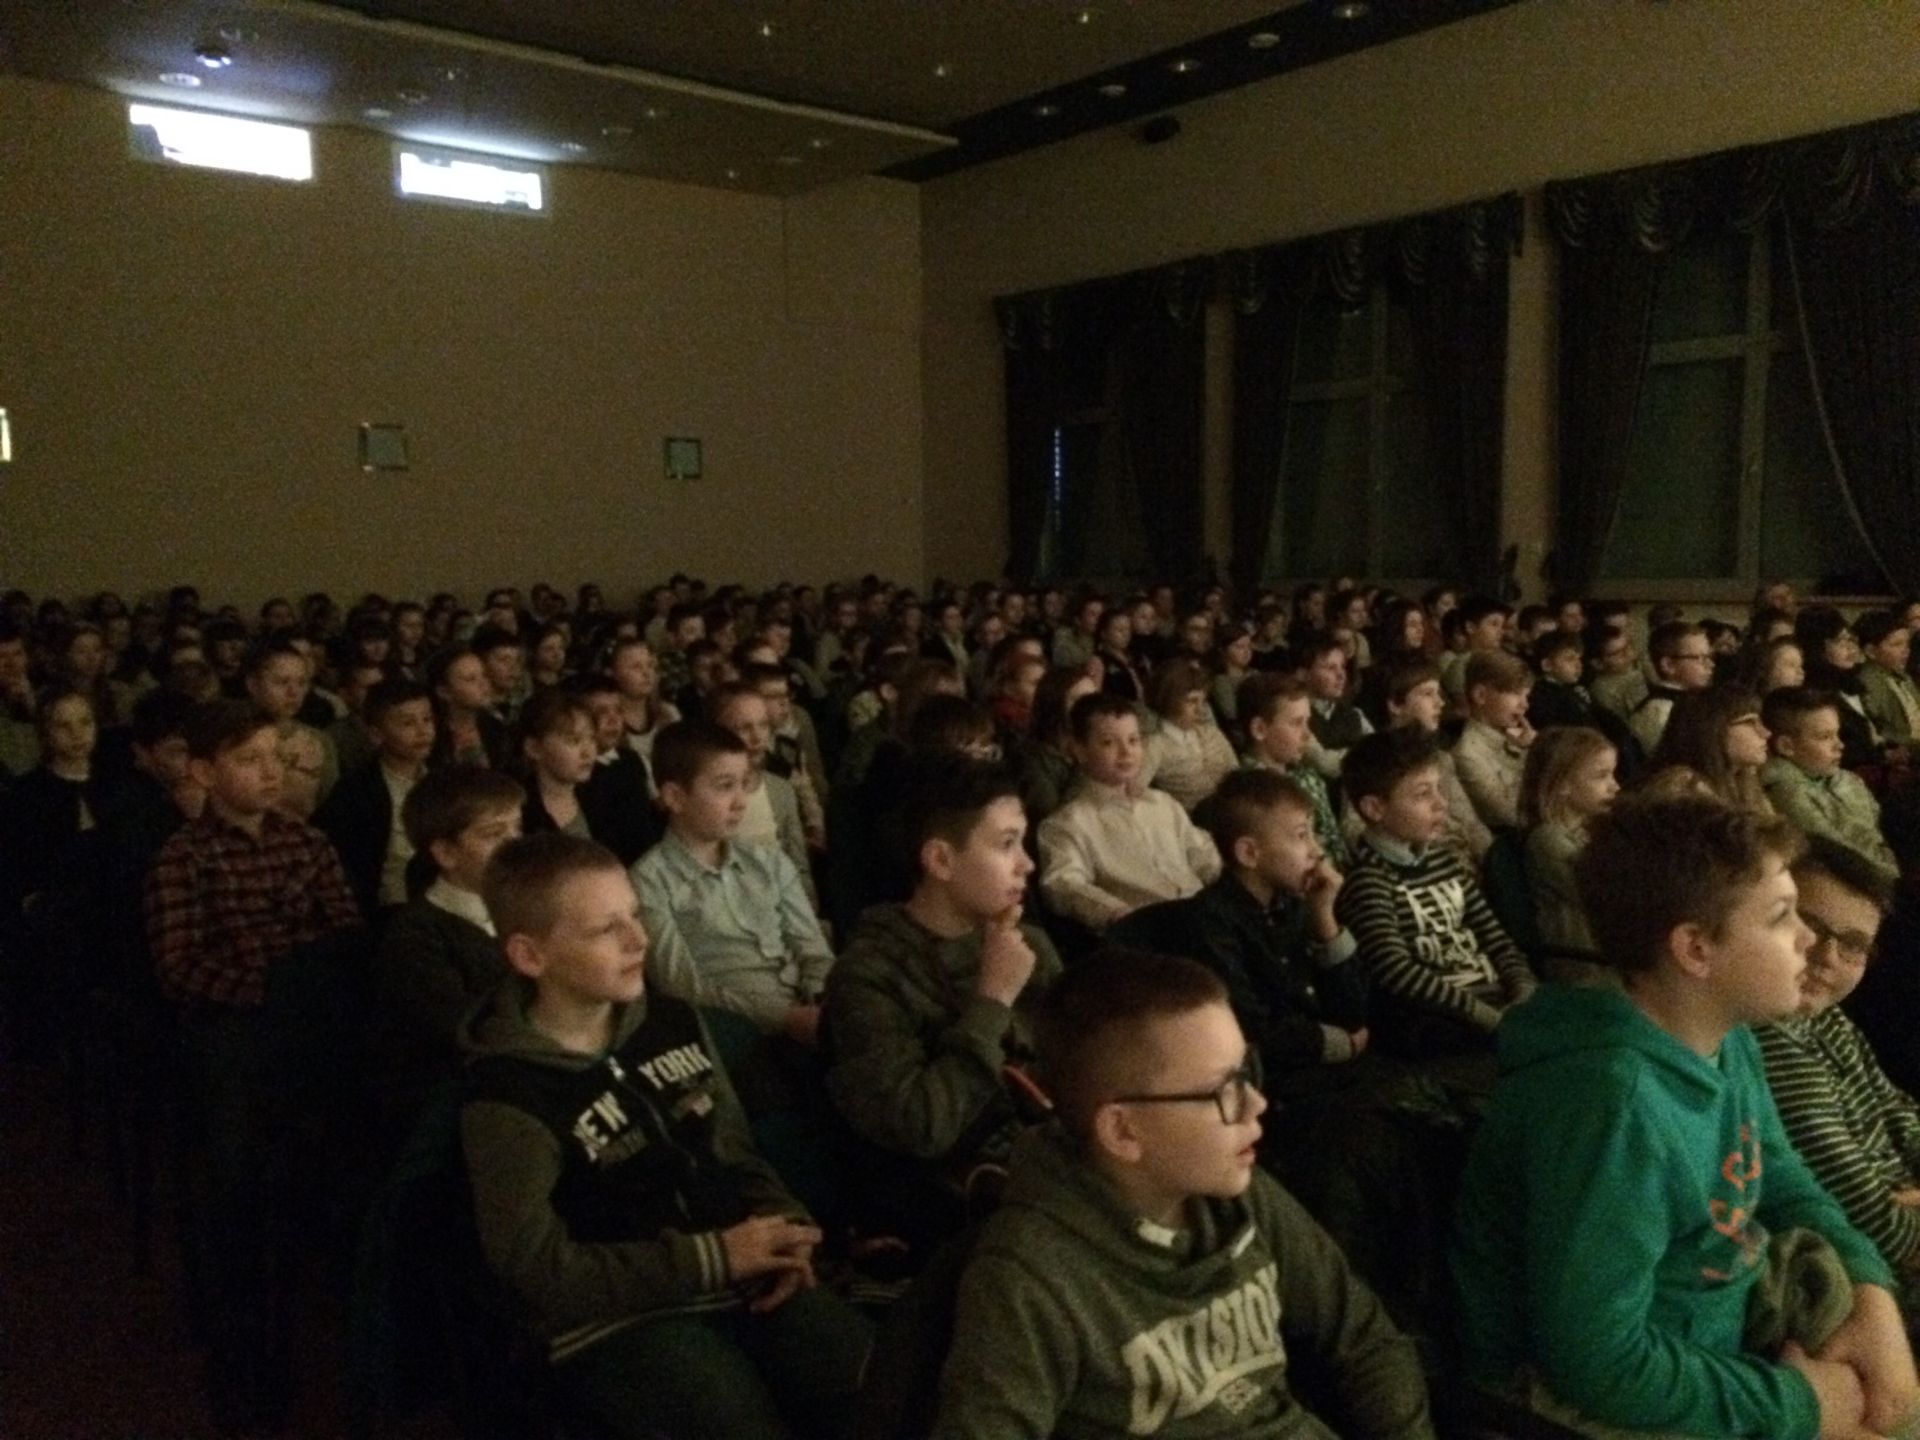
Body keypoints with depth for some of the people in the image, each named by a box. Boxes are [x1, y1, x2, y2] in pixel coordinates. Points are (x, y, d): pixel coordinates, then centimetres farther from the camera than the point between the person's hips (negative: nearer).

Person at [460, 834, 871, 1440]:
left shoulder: (673, 1021, 6)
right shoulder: (506, 1096, -13)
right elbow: (539, 1269, -14)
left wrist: (781, 1229, -3)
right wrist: (712, 1255, -16)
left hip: (737, 1280, 5)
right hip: (615, 1323, -5)